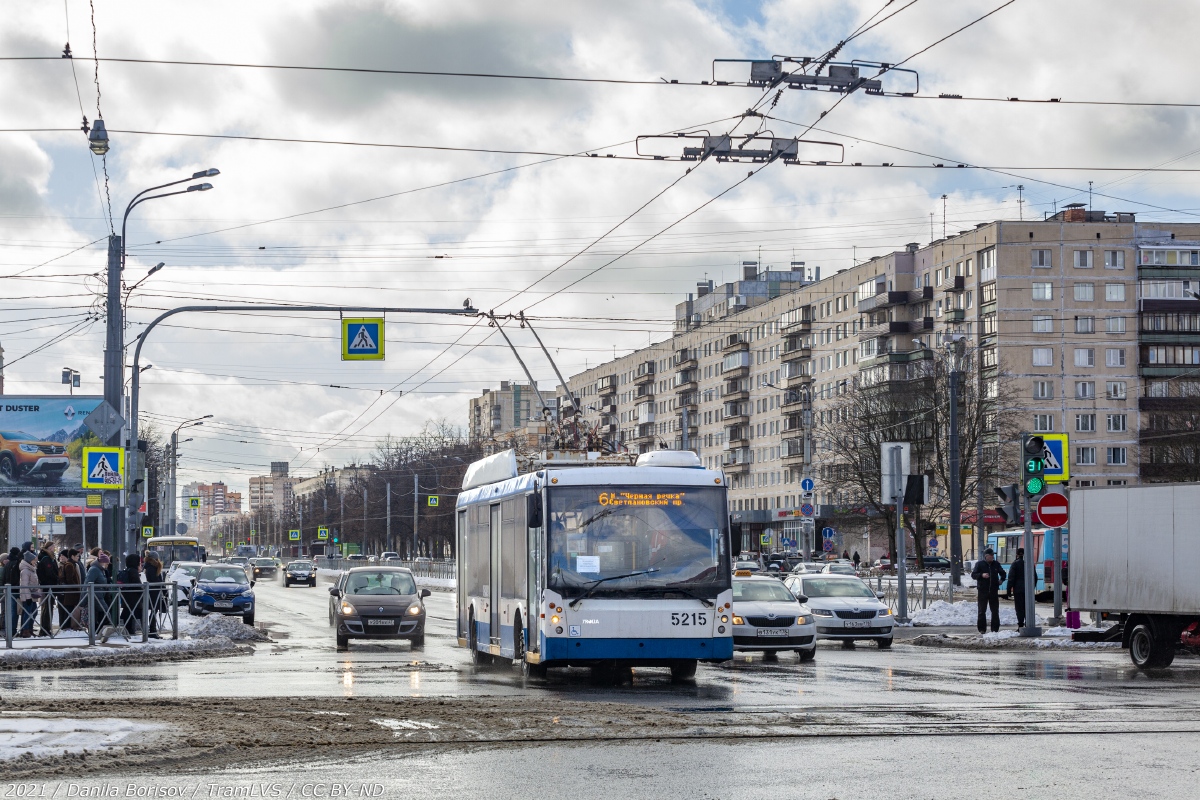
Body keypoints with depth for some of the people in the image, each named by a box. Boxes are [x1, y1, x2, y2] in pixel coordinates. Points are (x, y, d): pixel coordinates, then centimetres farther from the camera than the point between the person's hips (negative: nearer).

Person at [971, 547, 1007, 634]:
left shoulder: (996, 564, 9)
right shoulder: (979, 564, -1)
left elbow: (1002, 572, 25)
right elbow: (973, 575, -4)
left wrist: (1002, 579, 7)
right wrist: (981, 575, -20)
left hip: (994, 591, 3)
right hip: (983, 591, -3)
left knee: (995, 611, 4)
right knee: (982, 611, 0)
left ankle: (995, 629, 11)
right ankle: (982, 629, 5)